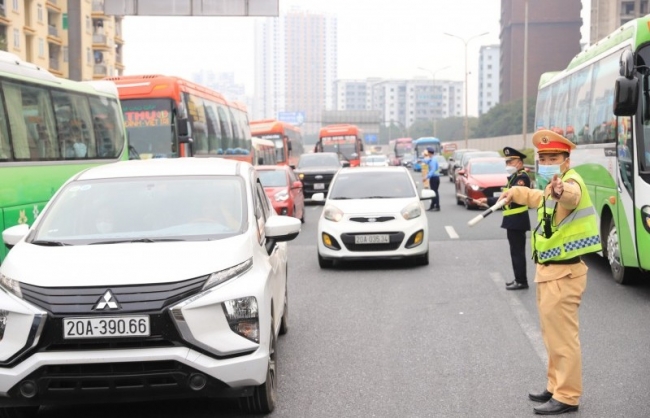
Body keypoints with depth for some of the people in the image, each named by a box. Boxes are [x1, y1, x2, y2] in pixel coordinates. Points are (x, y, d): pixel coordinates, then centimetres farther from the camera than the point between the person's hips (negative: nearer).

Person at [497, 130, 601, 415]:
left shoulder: (571, 182, -19)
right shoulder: (555, 187, 14)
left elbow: (571, 195, -45)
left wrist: (560, 190, -68)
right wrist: (516, 192, 53)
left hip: (562, 273, -11)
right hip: (550, 271, 11)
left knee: (562, 336, -5)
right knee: (553, 335, 20)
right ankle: (556, 387, 31)